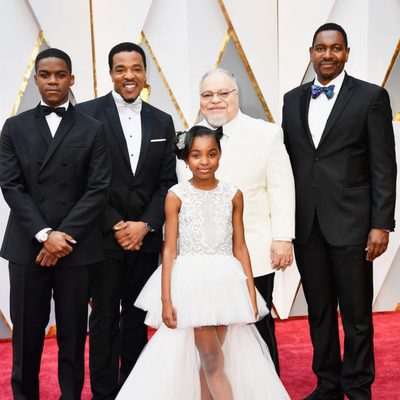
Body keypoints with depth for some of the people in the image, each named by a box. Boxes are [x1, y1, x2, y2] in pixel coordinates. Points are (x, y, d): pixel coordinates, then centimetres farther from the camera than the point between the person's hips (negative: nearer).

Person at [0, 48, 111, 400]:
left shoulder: (92, 129, 5)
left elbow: (99, 188, -2)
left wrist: (65, 235, -11)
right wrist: (44, 234, -11)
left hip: (77, 247, -1)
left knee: (73, 334, 7)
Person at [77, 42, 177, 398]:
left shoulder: (162, 122, 9)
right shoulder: (88, 113, -3)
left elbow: (167, 182, 6)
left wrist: (144, 225, -7)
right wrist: (116, 226, -11)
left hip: (146, 236, 3)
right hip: (105, 236, -3)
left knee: (137, 316, 12)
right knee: (105, 317, 5)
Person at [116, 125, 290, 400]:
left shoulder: (233, 194, 4)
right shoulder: (176, 195, -2)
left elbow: (240, 247, 7)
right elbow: (169, 249, -3)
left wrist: (251, 294, 3)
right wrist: (165, 300, -7)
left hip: (225, 281, 2)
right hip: (191, 282, -2)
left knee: (211, 359, 8)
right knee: (212, 360, -2)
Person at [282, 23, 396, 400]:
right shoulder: (293, 99, 11)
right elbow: (288, 160, 11)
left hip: (351, 223, -4)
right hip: (306, 224, 4)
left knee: (356, 314, 5)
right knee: (319, 310, 13)